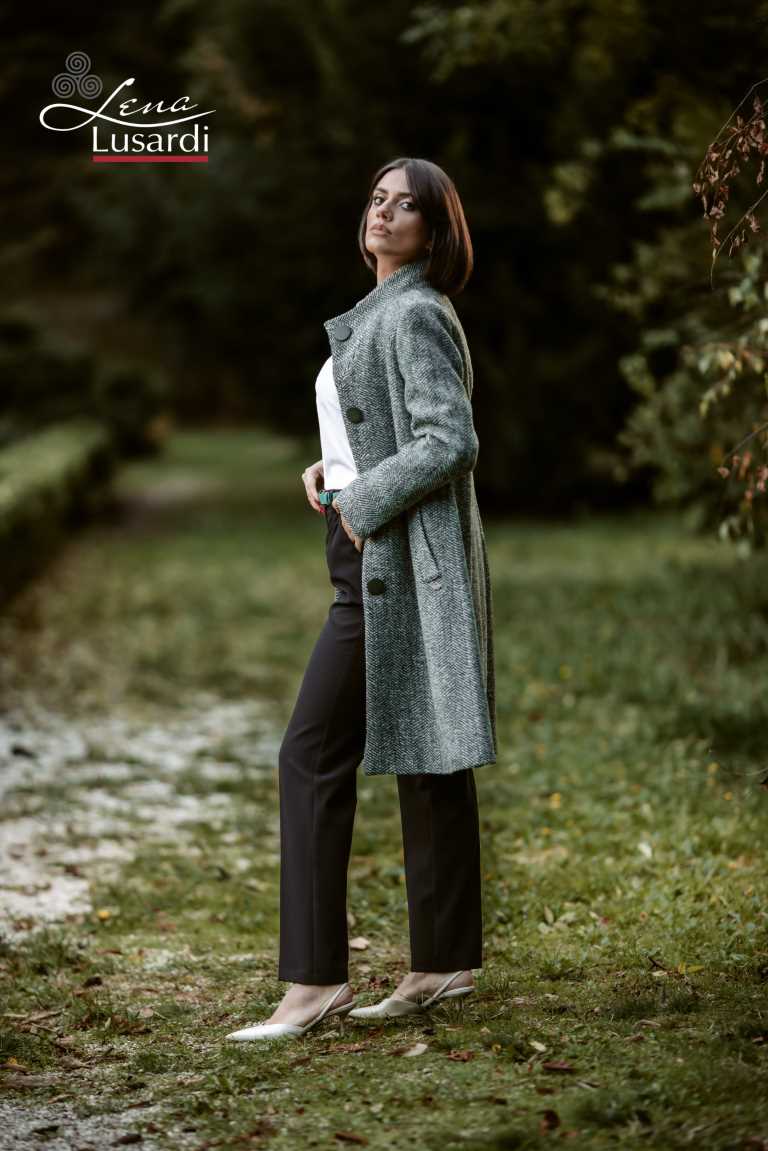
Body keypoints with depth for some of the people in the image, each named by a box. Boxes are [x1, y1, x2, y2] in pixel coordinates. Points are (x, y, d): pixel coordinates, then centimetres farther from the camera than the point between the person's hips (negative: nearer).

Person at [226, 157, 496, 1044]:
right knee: (426, 762, 10)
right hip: (382, 560, 10)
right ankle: (443, 965, 15)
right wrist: (332, 471, 9)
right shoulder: (381, 316, 18)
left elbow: (450, 442, -21)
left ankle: (315, 980, -8)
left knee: (313, 755, -9)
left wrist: (362, 504, -16)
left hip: (395, 561, -10)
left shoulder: (415, 315, -12)